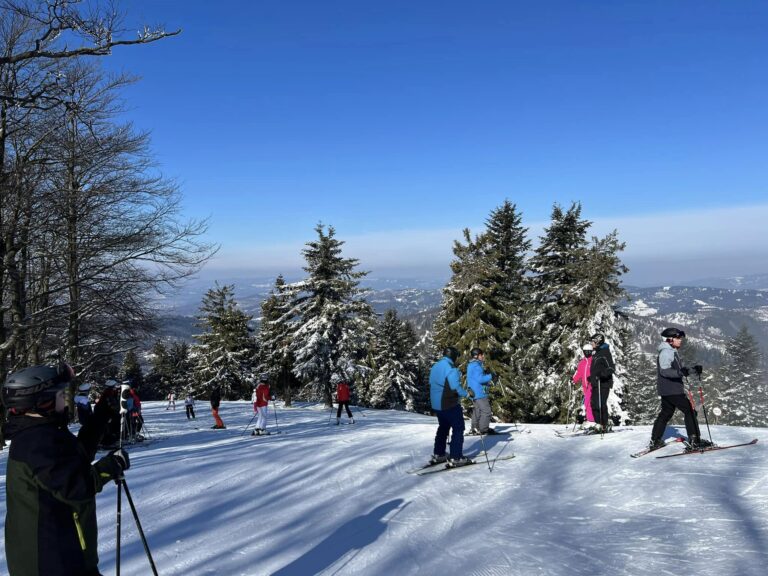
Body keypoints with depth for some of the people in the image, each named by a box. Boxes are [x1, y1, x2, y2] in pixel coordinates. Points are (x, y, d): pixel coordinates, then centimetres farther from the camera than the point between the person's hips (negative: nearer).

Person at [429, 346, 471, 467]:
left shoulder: (435, 366, 10)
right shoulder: (450, 368, -17)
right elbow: (455, 387, -23)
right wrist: (465, 394, -10)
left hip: (436, 403, 9)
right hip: (450, 404, -9)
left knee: (443, 427, 22)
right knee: (458, 428, 1)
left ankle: (437, 455, 26)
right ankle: (455, 458, -1)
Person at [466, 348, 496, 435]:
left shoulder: (471, 365, 15)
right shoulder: (476, 366, -18)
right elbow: (480, 379, -25)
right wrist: (490, 376, -14)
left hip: (474, 392, 11)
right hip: (479, 393, -11)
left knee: (477, 411, 16)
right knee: (486, 411, -7)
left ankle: (474, 428, 19)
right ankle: (483, 429, -5)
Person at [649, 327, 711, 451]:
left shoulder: (672, 352, 19)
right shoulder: (666, 352, -14)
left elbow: (678, 369, 25)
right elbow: (664, 370, -24)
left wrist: (693, 369, 15)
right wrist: (681, 372, -36)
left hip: (667, 390, 10)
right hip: (671, 389, -10)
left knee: (665, 414, 14)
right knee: (690, 411, -5)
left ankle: (655, 441, 18)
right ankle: (694, 442, -4)